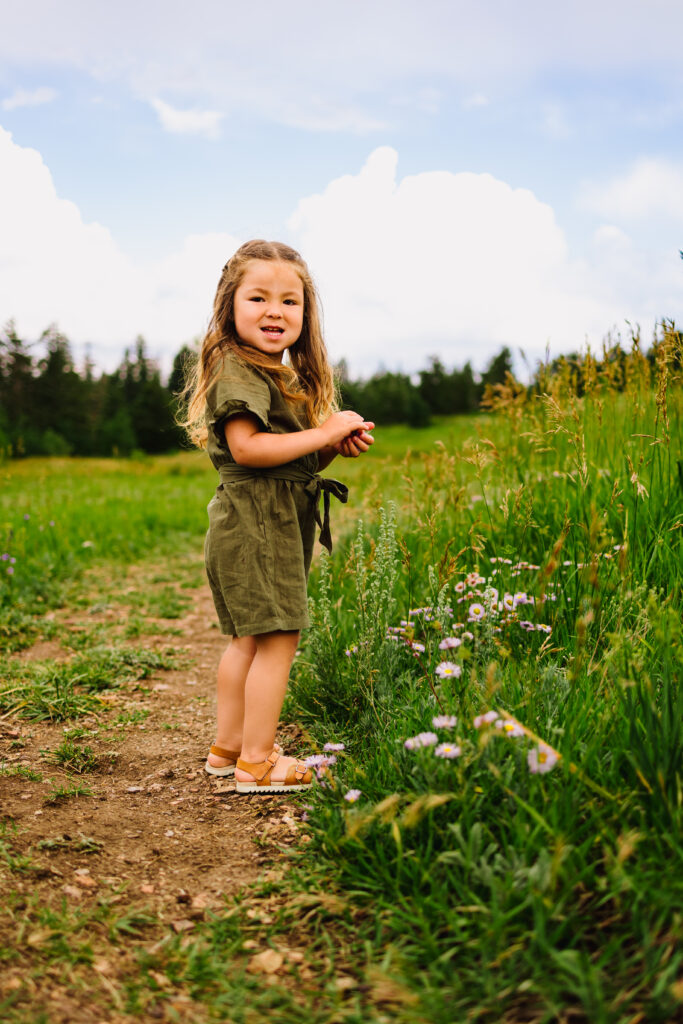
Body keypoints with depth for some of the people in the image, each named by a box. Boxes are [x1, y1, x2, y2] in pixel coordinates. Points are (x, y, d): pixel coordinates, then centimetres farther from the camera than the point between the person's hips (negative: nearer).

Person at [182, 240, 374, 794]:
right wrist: (325, 433, -19)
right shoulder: (236, 369, -13)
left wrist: (337, 447, 2)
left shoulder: (283, 374, 19)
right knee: (278, 639, -8)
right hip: (255, 523, -11)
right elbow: (246, 447, -25)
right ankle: (256, 762, 1)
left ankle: (228, 746, 27)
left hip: (278, 522, 11)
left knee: (250, 639, 16)